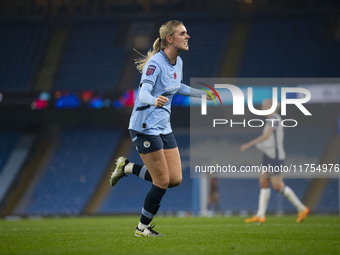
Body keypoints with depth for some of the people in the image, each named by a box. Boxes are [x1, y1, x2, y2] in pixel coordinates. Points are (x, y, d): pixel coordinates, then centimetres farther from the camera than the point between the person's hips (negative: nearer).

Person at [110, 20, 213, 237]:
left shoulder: (178, 62, 7)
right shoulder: (155, 63, -18)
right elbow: (144, 92, -31)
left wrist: (202, 94, 33)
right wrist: (154, 100, -53)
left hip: (164, 127, 8)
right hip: (145, 127, -8)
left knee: (175, 179, 2)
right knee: (162, 182, -6)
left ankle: (128, 167, 19)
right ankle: (142, 228, 11)